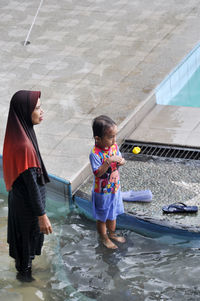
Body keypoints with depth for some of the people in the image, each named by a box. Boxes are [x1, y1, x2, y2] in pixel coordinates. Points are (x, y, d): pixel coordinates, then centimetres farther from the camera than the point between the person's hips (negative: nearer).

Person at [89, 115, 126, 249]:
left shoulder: (114, 146, -8)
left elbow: (119, 159, 8)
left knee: (113, 213, 25)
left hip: (115, 188, 6)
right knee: (102, 217, 14)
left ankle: (112, 234, 46)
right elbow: (98, 173, -31)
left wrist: (121, 161, -15)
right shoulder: (95, 154, -28)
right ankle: (104, 238, 33)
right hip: (102, 192, -6)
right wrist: (109, 161, -40)